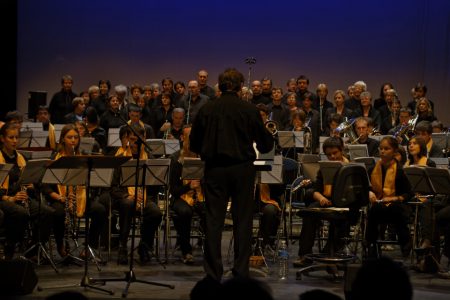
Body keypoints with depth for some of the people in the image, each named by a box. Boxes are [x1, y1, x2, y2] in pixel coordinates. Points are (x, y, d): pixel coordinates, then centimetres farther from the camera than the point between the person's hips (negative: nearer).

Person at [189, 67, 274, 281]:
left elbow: (194, 145, 6)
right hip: (242, 168, -1)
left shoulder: (207, 110, -1)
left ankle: (213, 272, 4)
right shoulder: (249, 110, -6)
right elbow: (265, 145, -1)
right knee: (242, 220, 6)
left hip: (215, 169, 1)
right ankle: (241, 271, 7)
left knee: (213, 220, 5)